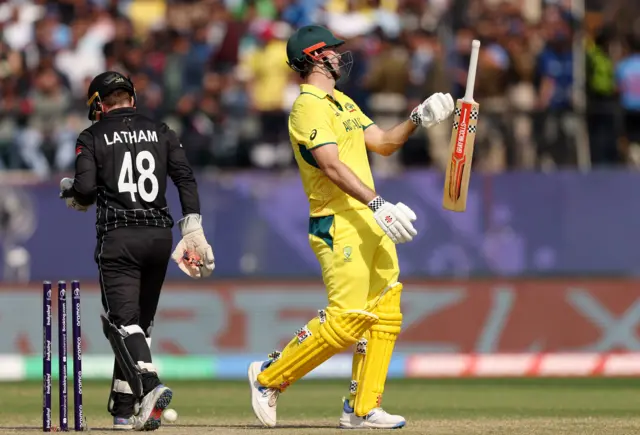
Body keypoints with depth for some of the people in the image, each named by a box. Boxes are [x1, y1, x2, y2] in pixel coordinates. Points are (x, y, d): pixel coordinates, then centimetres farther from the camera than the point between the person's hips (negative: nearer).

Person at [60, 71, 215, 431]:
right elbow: (185, 177, 2)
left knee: (123, 321, -9)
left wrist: (69, 190, 14)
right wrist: (193, 229, 0)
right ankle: (125, 409, 15)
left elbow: (85, 191, -9)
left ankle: (149, 386, -34)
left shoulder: (93, 137, 2)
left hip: (119, 238, -4)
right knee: (139, 322, 14)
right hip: (160, 236, 4)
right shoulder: (160, 131, 12)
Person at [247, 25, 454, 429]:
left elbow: (383, 142, 20)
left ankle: (363, 407, 9)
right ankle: (270, 377, 1)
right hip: (338, 225, -10)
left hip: (371, 223, 10)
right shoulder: (308, 108, -11)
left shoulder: (342, 102, 20)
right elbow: (333, 166, -23)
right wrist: (378, 204, -32)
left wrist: (418, 119, 4)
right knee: (346, 319, -13)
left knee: (385, 316, 5)